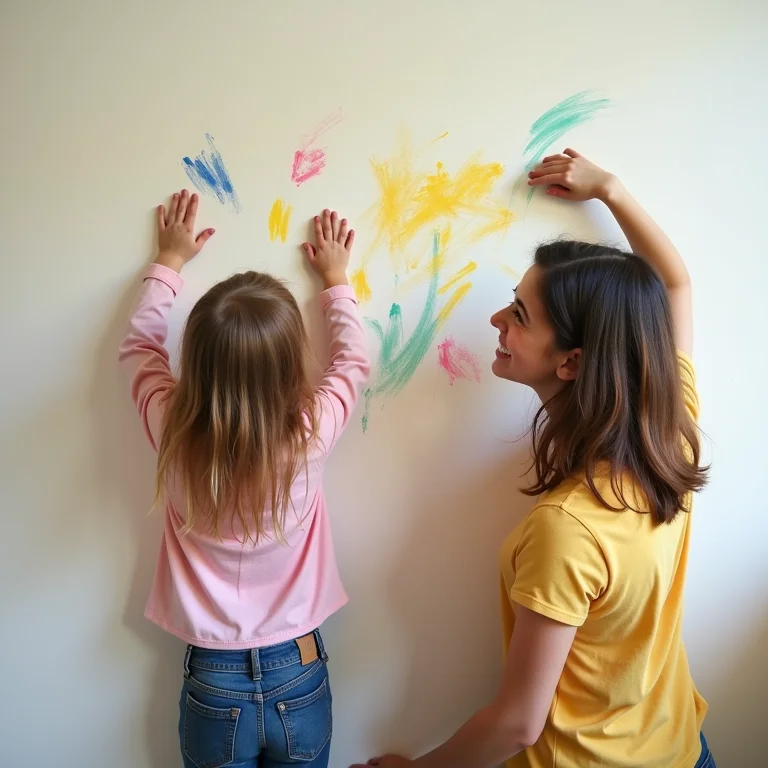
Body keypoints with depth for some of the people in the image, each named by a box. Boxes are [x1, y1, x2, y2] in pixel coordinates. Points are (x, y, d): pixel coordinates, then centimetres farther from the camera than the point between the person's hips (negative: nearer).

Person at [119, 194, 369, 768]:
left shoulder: (175, 436, -20)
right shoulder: (308, 437, -23)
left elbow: (139, 345, 0)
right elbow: (353, 363, -3)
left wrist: (169, 263, 11)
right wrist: (336, 279, 9)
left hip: (213, 685, 1)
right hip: (298, 678, 0)